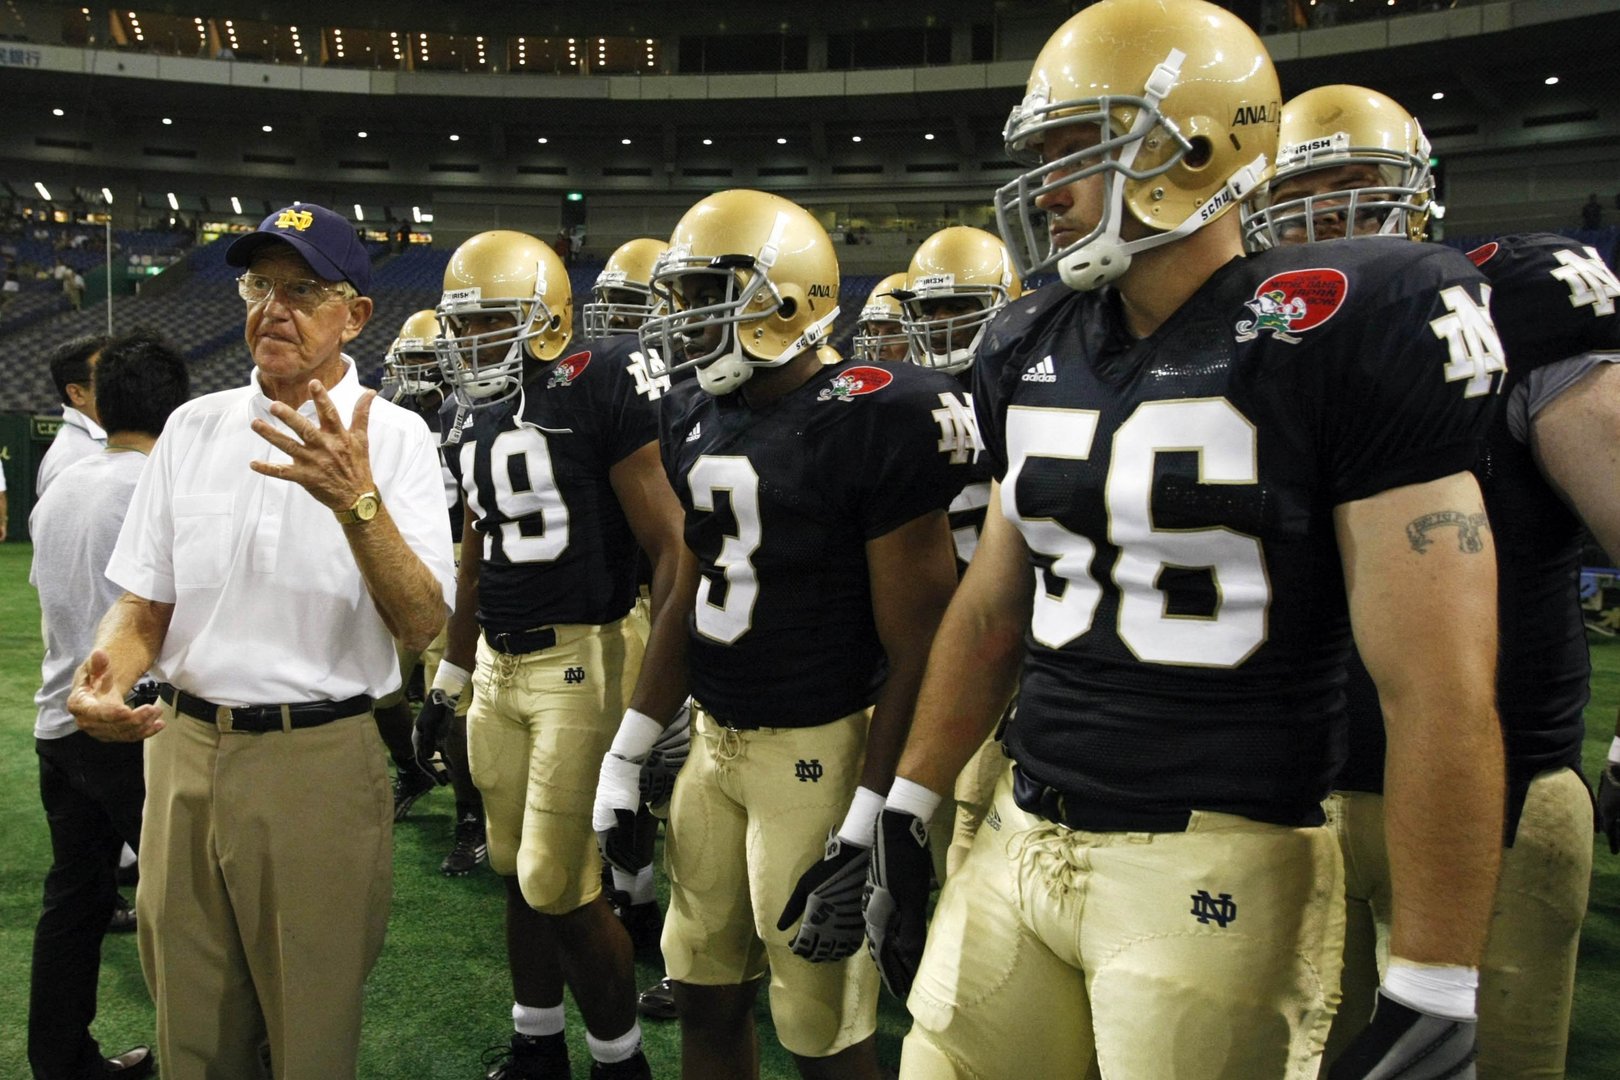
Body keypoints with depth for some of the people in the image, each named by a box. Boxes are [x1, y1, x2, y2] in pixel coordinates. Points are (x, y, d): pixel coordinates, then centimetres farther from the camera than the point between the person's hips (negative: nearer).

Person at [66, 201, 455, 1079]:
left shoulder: (394, 438, -7)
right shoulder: (193, 428, 4)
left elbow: (422, 626, -15)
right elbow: (145, 604, 8)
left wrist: (356, 500, -29)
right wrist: (102, 678, -13)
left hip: (320, 757, -4)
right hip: (185, 745, 4)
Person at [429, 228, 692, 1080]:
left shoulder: (598, 388, -13)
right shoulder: (468, 416, 11)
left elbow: (675, 551, -17)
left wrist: (647, 716, -19)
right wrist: (448, 681, 25)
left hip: (581, 659, -7)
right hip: (497, 665, 7)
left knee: (561, 885, -3)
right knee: (519, 871, 16)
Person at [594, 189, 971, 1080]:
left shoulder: (872, 421, -17)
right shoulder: (692, 415, 7)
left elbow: (915, 647, -16)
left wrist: (869, 830, -17)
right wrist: (627, 753, 14)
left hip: (817, 750, -7)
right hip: (712, 737, 7)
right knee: (706, 1000, 19)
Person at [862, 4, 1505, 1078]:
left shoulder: (1347, 333, -12)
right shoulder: (1031, 351, 7)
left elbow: (1439, 690, -14)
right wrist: (905, 812, 15)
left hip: (1218, 869, -5)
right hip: (1022, 839, 6)